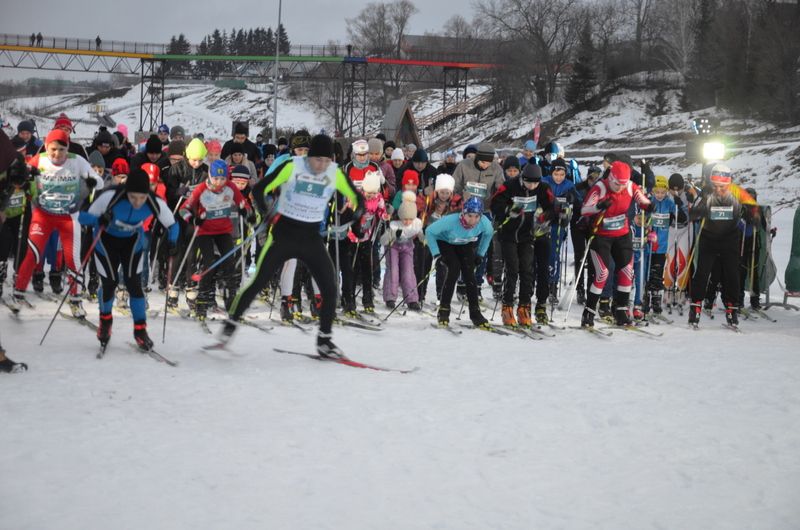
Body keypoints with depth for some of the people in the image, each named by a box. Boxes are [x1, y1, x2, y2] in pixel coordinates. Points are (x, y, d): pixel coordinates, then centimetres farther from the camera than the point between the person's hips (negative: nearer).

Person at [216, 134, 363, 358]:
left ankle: (324, 340, 10)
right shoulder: (292, 167, -14)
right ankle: (231, 323, 12)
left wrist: (355, 218, -16)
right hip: (284, 234, -3)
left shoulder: (335, 174, -5)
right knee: (258, 282, -6)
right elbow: (259, 189, -11)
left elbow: (357, 199, 6)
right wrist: (267, 215, -26)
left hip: (312, 239, 3)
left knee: (330, 288, -5)